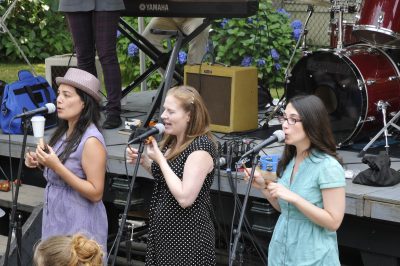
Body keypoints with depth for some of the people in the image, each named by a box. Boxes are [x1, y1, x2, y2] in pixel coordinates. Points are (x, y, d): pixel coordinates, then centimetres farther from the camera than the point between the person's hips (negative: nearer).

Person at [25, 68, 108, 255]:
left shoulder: (91, 141, -20)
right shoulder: (64, 131, 4)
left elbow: (96, 193, -22)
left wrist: (56, 166, -27)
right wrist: (41, 163, -2)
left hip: (79, 225, -8)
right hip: (55, 219, 8)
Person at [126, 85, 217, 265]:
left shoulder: (201, 147, -20)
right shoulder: (172, 141, 5)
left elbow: (185, 198, -26)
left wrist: (160, 158, -21)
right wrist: (143, 161, 3)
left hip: (188, 237, -8)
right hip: (163, 230, 8)